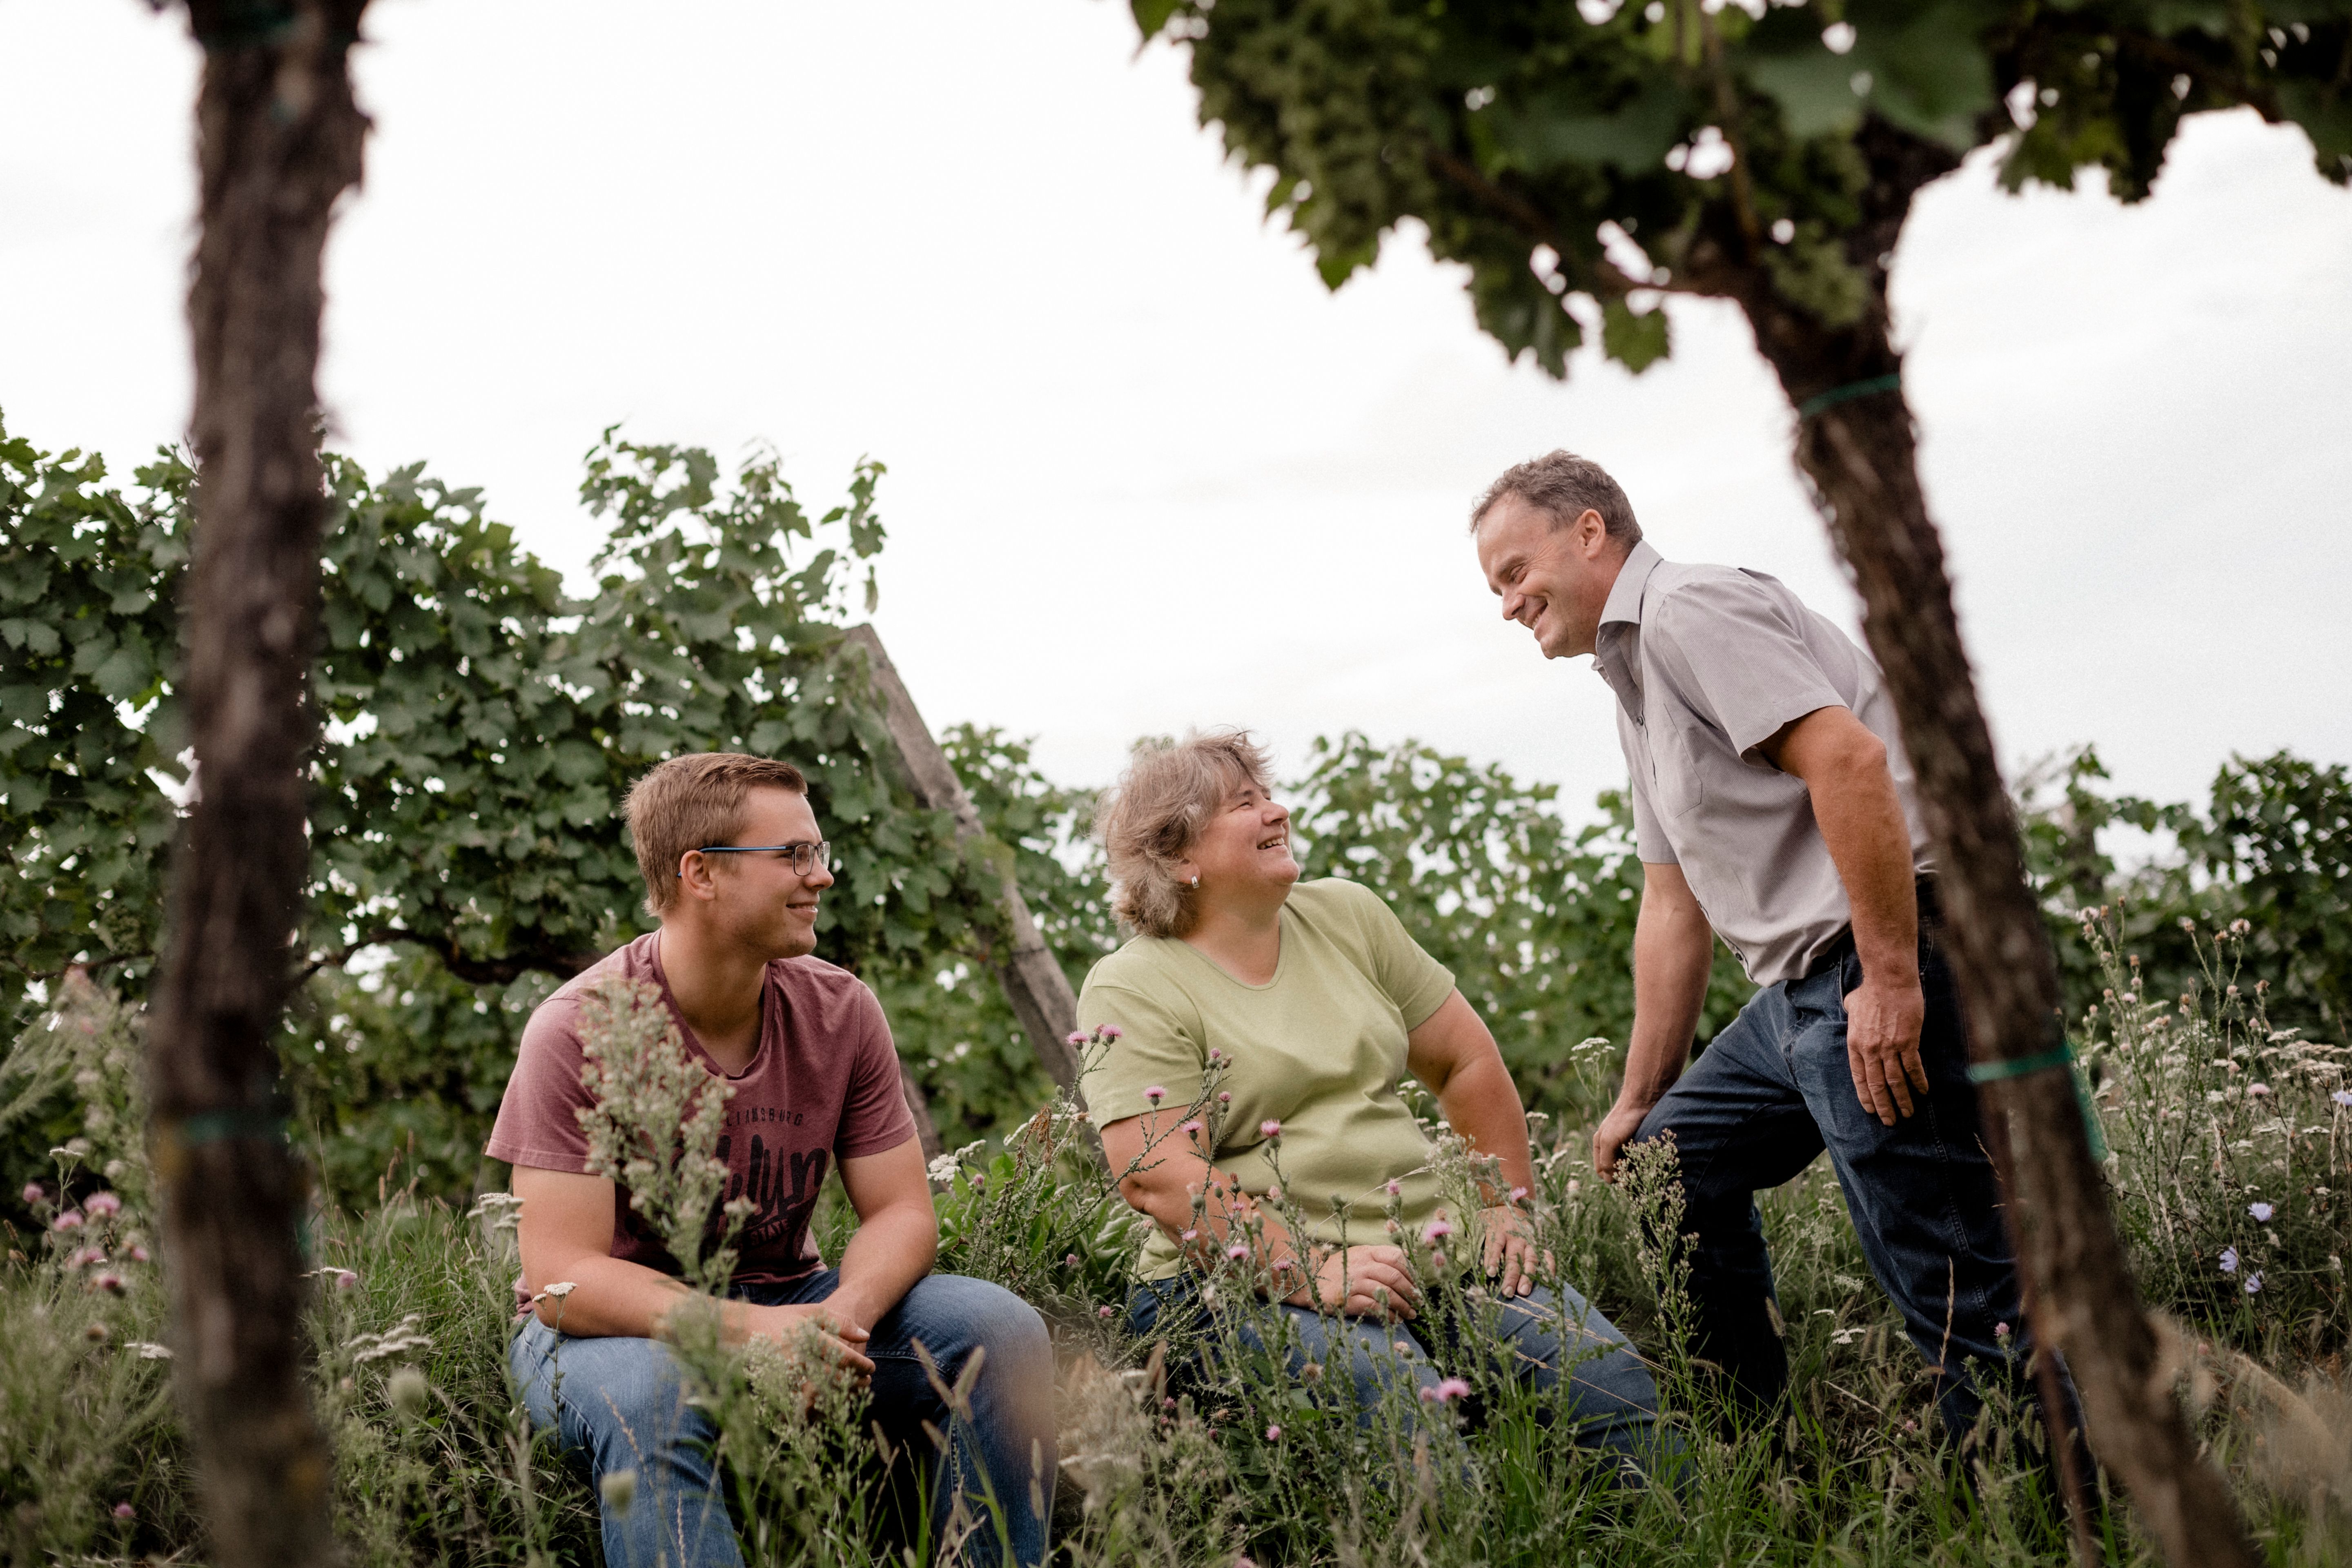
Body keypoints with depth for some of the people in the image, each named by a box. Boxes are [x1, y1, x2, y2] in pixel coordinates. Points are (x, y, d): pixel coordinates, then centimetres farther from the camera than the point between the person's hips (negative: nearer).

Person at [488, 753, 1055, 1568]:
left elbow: (901, 1211, -2)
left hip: (784, 1303, 5)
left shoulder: (839, 1011, -4)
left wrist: (842, 1316, -26)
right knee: (648, 1396, -39)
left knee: (999, 1328, -18)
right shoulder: (580, 1032, -18)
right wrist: (747, 1329, -35)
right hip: (618, 1325, -4)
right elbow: (562, 1276, -22)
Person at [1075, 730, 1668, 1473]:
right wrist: (1308, 1272, -22)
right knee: (1393, 1389, -36)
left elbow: (1468, 1061, 19)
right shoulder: (1132, 989, -4)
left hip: (1418, 1251, 5)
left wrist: (1508, 1207, 9)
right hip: (1246, 1285, -5)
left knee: (1613, 1383, -18)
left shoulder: (1346, 914, 14)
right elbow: (1158, 1175, -14)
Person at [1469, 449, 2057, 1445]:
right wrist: (1639, 1099, 23)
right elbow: (1675, 907, 25)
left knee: (1952, 1284, -10)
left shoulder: (1689, 609, -7)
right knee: (1672, 1162, 18)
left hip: (1889, 960, -11)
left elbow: (1850, 760, -20)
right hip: (1804, 984, 11)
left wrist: (1889, 977, -24)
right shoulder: (1634, 677, 25)